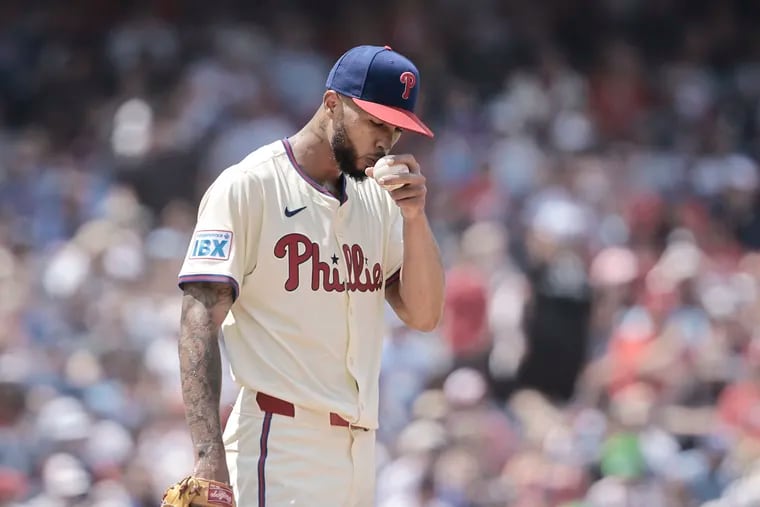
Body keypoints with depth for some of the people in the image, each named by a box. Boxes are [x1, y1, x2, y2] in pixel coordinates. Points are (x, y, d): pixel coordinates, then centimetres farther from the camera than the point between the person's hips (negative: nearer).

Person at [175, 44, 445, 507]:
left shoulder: (378, 199, 15)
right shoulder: (248, 186, -5)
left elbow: (423, 315, 12)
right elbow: (200, 321, -12)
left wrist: (414, 217, -4)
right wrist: (209, 455, -23)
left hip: (360, 447, 7)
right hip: (281, 446, -7)